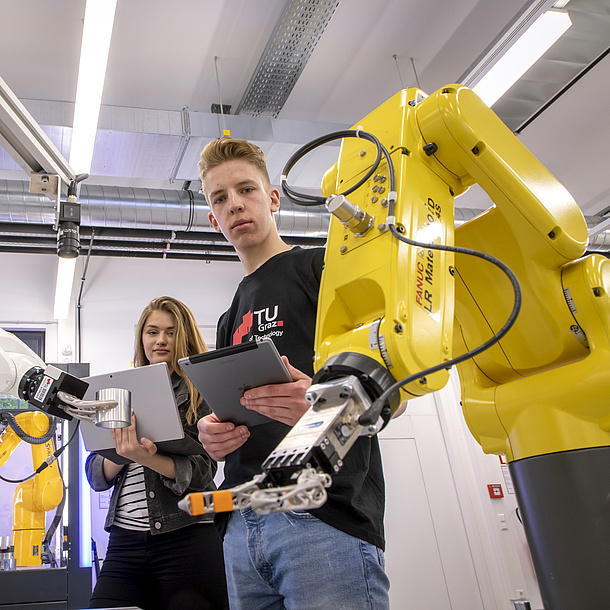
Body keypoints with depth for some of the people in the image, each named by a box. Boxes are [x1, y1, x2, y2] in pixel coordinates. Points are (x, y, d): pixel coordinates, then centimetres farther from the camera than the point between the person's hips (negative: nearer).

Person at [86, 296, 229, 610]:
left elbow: (200, 472, -9)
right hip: (124, 541, 4)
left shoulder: (201, 393, 1)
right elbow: (95, 476, 11)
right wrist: (123, 453, -10)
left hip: (187, 538, -4)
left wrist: (146, 458, -24)